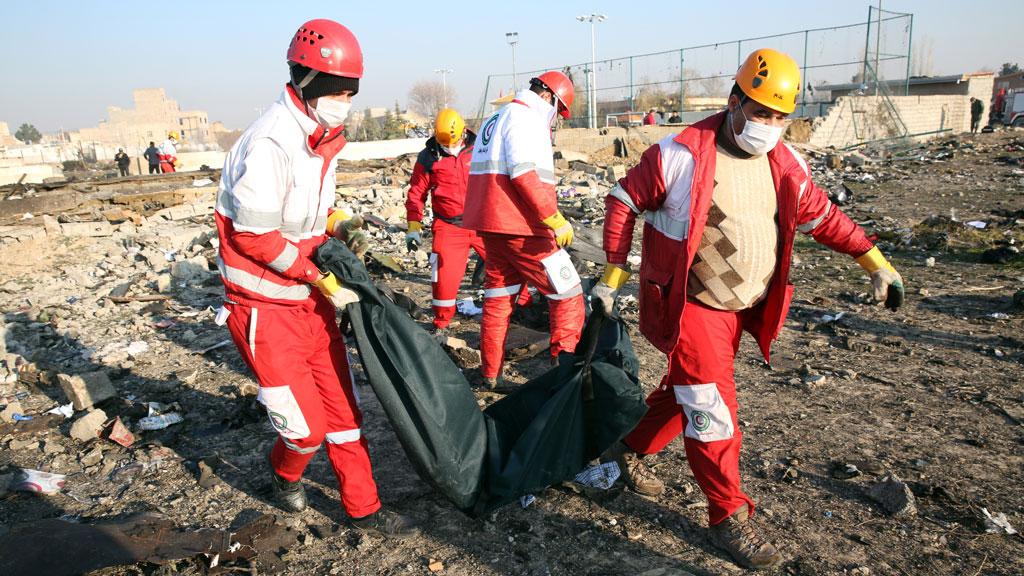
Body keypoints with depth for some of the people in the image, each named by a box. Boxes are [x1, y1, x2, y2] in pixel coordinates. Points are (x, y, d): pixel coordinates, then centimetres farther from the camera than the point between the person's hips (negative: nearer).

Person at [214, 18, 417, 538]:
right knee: (306, 425, 1)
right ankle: (284, 475, 36)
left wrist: (339, 224, 1)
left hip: (312, 298, 8)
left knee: (341, 404, 12)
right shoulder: (269, 144, -23)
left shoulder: (321, 137, 6)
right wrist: (322, 279, -18)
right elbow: (254, 238, -22)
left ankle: (363, 508, 26)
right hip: (266, 305, -8)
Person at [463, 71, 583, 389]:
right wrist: (556, 219, -22)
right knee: (568, 296, -1)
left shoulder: (495, 118, 21)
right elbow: (524, 173, -22)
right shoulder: (526, 117, -9)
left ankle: (490, 373, 24)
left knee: (498, 299, 17)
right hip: (522, 229, -10)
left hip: (492, 225, 10)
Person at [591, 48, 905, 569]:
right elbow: (624, 201, -8)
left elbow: (822, 217, 13)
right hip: (690, 306, -6)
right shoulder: (681, 155, -16)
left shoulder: (785, 164, 1)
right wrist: (612, 274, -9)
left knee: (687, 390, 18)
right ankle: (729, 516, 13)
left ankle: (629, 448, 41)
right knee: (711, 406, -4)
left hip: (744, 307, 6)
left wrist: (875, 261, 7)